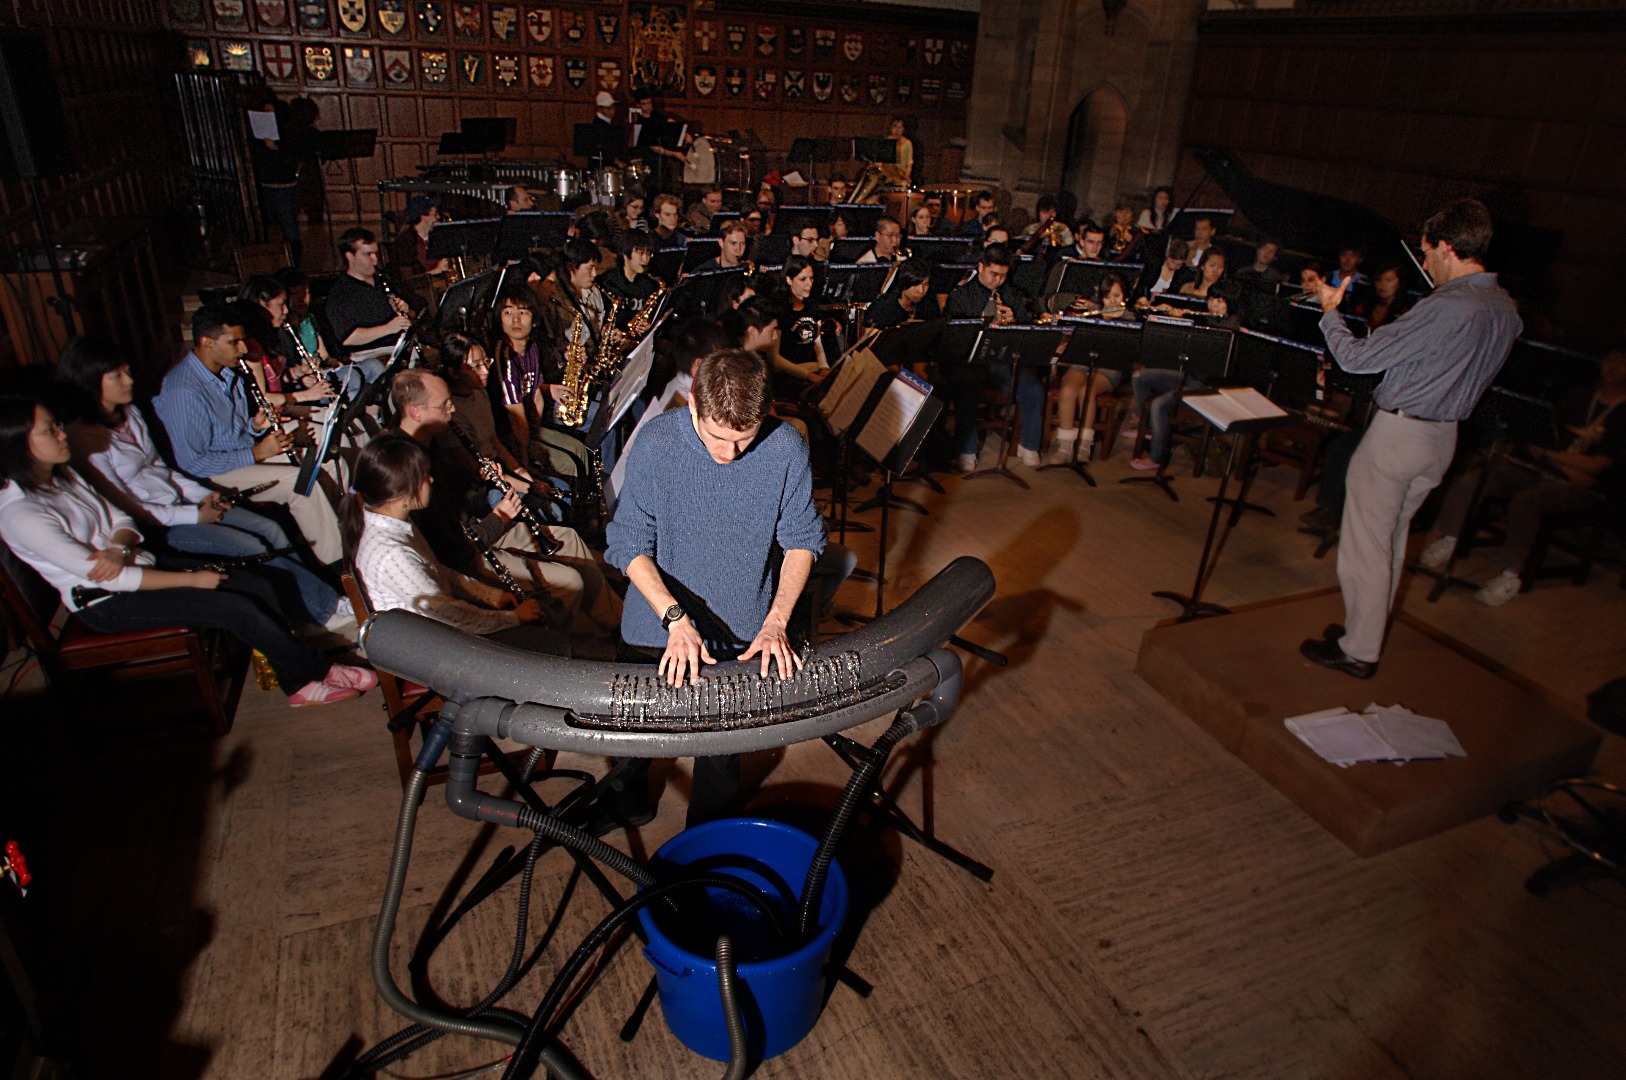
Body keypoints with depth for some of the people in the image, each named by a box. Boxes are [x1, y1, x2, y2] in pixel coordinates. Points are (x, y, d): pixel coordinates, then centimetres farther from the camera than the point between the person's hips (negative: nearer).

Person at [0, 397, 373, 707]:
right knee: (236, 607, -21)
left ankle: (298, 682, -4)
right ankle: (316, 671, -2)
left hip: (132, 567, 8)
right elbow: (105, 578, -23)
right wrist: (191, 578, -19)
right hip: (104, 604, -8)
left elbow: (120, 519, 9)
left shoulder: (61, 476, 4)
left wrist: (119, 548, -16)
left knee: (258, 587, -9)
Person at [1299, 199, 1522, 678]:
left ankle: (1358, 651, 9)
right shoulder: (1507, 310, 5)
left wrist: (1330, 311, -3)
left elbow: (1356, 357, -19)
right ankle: (1367, 629, 32)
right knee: (1392, 540, 20)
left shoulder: (1443, 309, -24)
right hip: (1444, 437, 9)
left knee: (1366, 544, 1)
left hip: (1399, 433, -9)